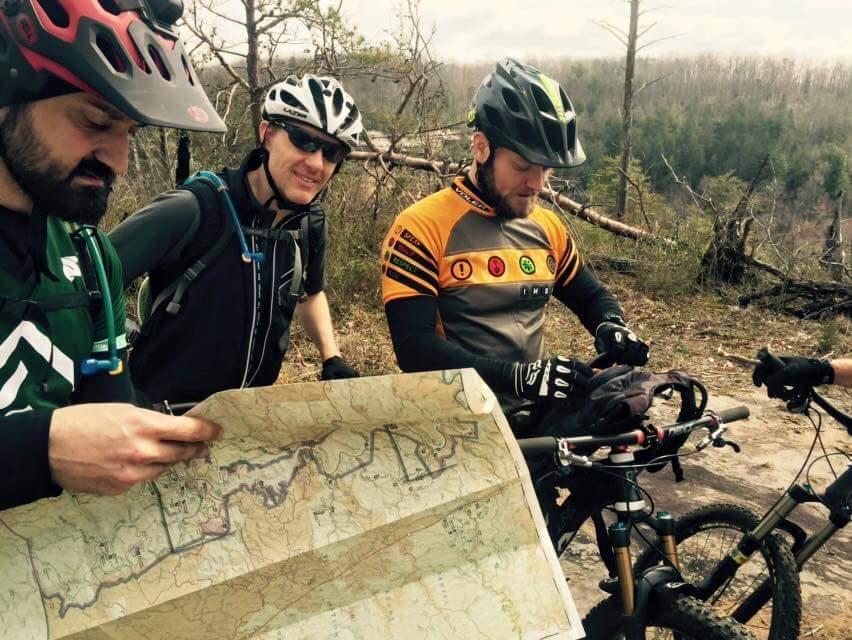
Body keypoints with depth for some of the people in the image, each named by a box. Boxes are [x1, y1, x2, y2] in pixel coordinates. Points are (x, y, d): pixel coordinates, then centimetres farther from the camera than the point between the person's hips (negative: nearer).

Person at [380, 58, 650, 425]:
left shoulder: (547, 227, 7)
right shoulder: (421, 229, -12)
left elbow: (592, 297, 21)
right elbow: (416, 349, -19)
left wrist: (610, 326, -3)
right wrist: (520, 376, -28)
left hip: (531, 418, 6)